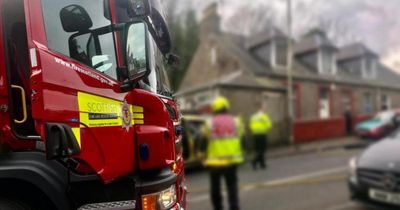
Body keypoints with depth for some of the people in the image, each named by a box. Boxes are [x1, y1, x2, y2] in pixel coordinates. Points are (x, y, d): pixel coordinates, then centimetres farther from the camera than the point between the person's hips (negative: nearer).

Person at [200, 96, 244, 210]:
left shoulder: (209, 123, -4)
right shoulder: (236, 122, 5)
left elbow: (204, 142, 0)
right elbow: (242, 139, 10)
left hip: (215, 161, -2)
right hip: (232, 160, 2)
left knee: (215, 187, 14)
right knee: (232, 186, 9)